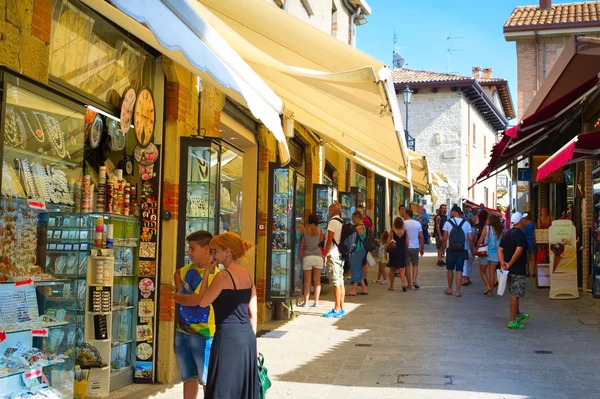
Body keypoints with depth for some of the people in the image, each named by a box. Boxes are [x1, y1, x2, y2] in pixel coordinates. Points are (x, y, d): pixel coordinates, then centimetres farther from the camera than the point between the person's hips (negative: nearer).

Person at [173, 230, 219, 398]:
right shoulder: (189, 269, 7)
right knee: (188, 378, 17)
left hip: (203, 334, -8)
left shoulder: (214, 275, -18)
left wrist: (176, 296, -4)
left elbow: (194, 300, -24)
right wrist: (180, 289, 9)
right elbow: (177, 273, 30)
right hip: (182, 332, 8)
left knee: (206, 381, 2)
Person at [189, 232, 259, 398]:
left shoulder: (223, 275, -14)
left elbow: (202, 302, -8)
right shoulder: (248, 275, 10)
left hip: (228, 336, -8)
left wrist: (207, 273, -4)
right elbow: (252, 313, 13)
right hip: (247, 336, 8)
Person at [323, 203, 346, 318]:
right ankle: (341, 308, 14)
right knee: (341, 282, 10)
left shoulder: (333, 222, -12)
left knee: (336, 283, -7)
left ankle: (337, 310, -6)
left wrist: (326, 255, -11)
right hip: (341, 255, 9)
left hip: (333, 255, -9)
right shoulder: (342, 222, 14)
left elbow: (330, 240, -16)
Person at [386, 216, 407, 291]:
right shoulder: (405, 232, -1)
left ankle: (391, 286, 19)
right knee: (401, 269, 5)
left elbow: (388, 242, -6)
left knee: (392, 269, 13)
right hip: (402, 252, 1)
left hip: (393, 251, -1)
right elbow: (406, 243, -1)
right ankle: (404, 283, -16)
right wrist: (404, 250, 14)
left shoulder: (392, 231, -6)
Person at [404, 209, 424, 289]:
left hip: (406, 247, -2)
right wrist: (422, 248, 10)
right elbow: (421, 237, 2)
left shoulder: (404, 223, -7)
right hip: (415, 247, 2)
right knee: (415, 265, 15)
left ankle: (409, 285, 10)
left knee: (407, 265, 7)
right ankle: (414, 280, -4)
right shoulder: (418, 223, 3)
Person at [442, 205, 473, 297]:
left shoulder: (448, 222, -5)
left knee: (450, 269, 13)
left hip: (451, 249, -1)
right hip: (462, 250, 1)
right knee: (459, 270, 3)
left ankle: (449, 289, 24)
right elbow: (470, 238, -5)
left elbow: (445, 238, -6)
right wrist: (471, 249, 6)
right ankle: (458, 291, 2)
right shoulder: (466, 223, 0)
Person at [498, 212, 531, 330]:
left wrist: (502, 263, -5)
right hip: (518, 270, -8)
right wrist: (510, 264, -18)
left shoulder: (507, 234, 11)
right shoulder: (520, 234, -14)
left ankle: (518, 314, 38)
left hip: (509, 269, 8)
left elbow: (500, 250, 5)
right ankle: (512, 321, -1)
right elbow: (518, 251, -26)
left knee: (514, 293, 22)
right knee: (515, 295, -4)